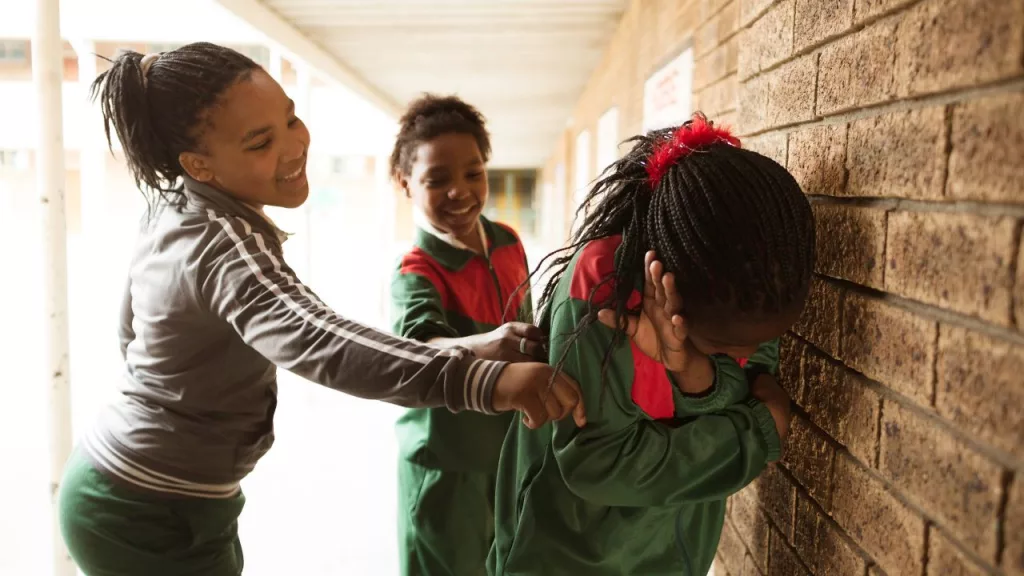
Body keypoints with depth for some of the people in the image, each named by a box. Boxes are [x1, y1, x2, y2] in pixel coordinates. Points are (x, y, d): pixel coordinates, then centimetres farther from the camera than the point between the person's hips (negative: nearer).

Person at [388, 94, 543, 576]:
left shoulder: (509, 243, -2)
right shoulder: (416, 273, -22)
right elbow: (420, 347, -42)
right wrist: (483, 347, -59)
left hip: (513, 451, 6)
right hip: (447, 464, -6)